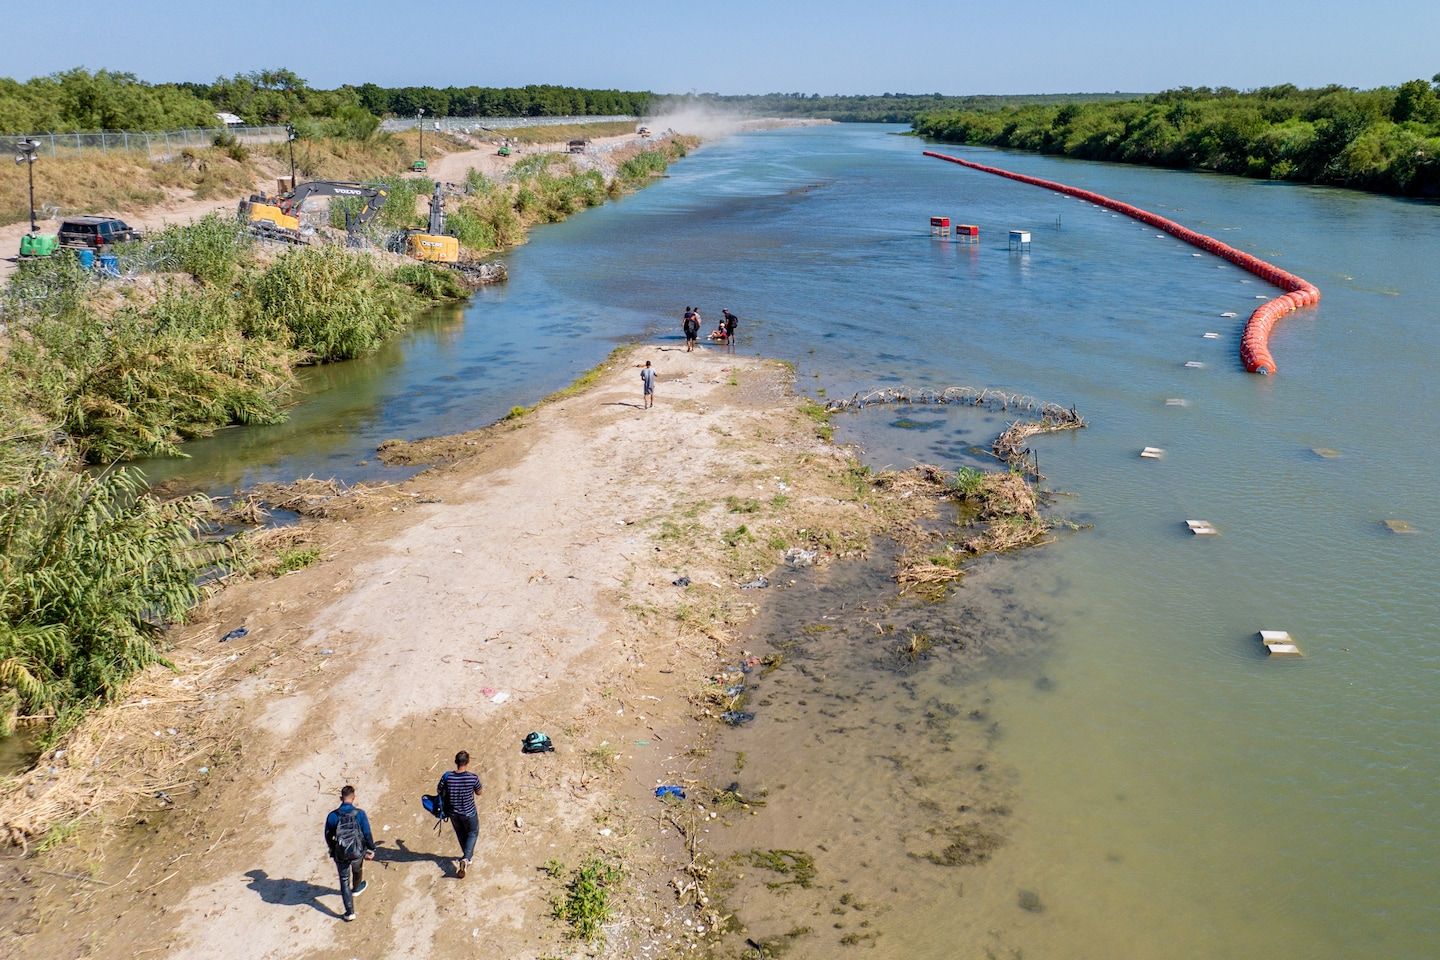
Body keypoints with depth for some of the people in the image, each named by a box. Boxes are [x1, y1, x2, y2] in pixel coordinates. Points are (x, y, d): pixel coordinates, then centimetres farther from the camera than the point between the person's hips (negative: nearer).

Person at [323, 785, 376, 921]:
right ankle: (356, 888, 61)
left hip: (340, 854, 0)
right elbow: (367, 834, -10)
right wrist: (371, 849, 5)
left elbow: (328, 837, 0)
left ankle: (350, 912, 12)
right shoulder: (360, 814, -17)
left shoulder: (332, 816, -13)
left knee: (344, 881, 14)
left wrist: (332, 849, 20)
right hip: (358, 852, 0)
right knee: (357, 870, 32)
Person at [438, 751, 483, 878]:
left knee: (460, 834, 27)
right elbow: (478, 793, -6)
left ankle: (468, 856, 47)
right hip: (469, 813, -2)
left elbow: (439, 791, -5)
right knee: (473, 833, 23)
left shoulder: (447, 776, -22)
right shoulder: (473, 778, -26)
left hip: (453, 812, 2)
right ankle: (465, 859, 6)